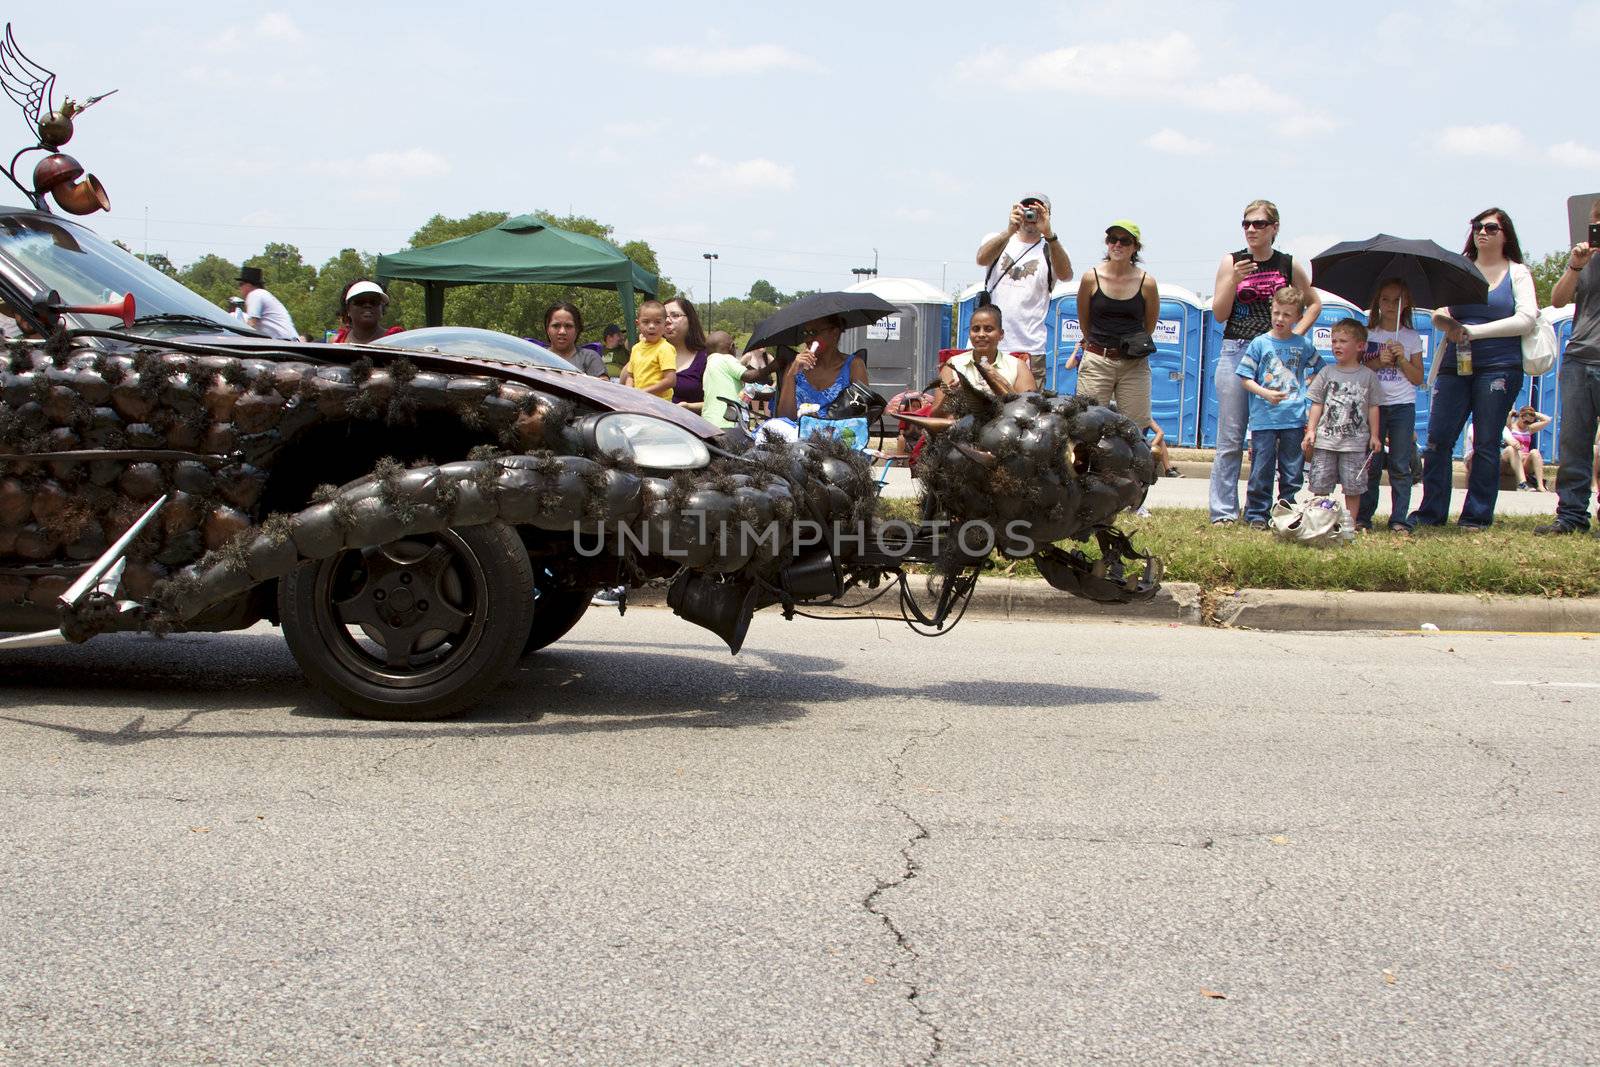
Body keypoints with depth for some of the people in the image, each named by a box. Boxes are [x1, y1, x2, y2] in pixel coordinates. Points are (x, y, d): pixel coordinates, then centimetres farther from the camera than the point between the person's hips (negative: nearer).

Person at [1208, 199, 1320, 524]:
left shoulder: (1288, 265, 7)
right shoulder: (1231, 262, 4)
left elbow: (1314, 303, 20)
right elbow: (1219, 314, 0)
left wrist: (1297, 333, 5)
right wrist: (1234, 281, -14)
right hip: (1236, 353, -1)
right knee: (1230, 438, -3)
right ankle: (1223, 511, -1)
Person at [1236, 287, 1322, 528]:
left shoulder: (1304, 345, 7)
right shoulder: (1260, 344, 1)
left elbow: (1318, 373, 19)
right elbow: (1245, 378, 0)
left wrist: (1310, 404, 7)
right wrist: (1266, 393, -15)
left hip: (1295, 419, 2)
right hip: (1264, 418, -2)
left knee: (1293, 471, 6)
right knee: (1261, 470, 0)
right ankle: (1257, 514, 8)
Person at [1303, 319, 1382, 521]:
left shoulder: (1368, 375, 4)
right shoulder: (1327, 372, 6)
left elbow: (1373, 407, 7)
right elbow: (1317, 404, 7)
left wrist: (1374, 435, 4)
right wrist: (1311, 430, -1)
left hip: (1355, 441, -1)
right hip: (1326, 438, 1)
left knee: (1353, 486, 2)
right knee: (1320, 485, 0)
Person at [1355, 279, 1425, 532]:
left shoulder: (1412, 338, 7)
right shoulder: (1367, 334, 6)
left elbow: (1418, 379, 5)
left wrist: (1402, 360, -10)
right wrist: (1377, 362, -12)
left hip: (1403, 406, 0)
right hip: (1373, 404, 0)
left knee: (1400, 466, -2)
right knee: (1370, 464, 0)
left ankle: (1399, 519, 0)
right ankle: (1363, 517, 5)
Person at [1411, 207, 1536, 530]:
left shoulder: (1518, 273, 6)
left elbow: (1526, 319, -6)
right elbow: (1440, 312, 12)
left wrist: (1473, 331, -10)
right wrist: (1443, 321, -13)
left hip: (1499, 367, -3)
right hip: (1455, 366, 3)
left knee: (1485, 444, -2)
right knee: (1437, 440, -5)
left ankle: (1477, 517, 4)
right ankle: (1431, 513, 2)